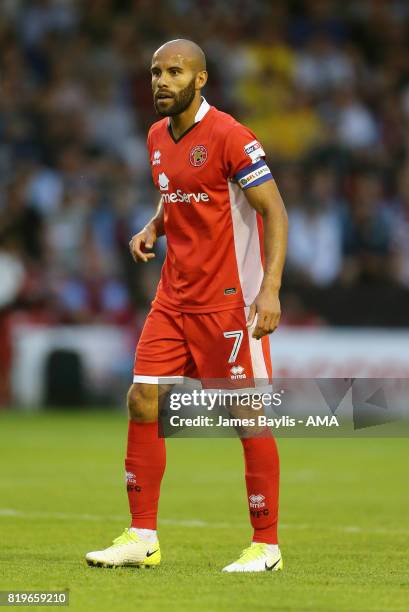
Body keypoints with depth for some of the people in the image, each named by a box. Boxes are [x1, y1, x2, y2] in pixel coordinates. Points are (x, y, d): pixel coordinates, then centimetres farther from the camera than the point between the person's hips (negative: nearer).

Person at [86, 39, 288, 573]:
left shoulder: (228, 137, -14)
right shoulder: (158, 138, 10)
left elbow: (275, 212, -15)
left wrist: (270, 287, -25)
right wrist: (152, 228, 5)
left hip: (229, 302, -7)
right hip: (175, 298, 8)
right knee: (143, 403, 1)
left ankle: (266, 545, 5)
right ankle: (143, 539, 7)